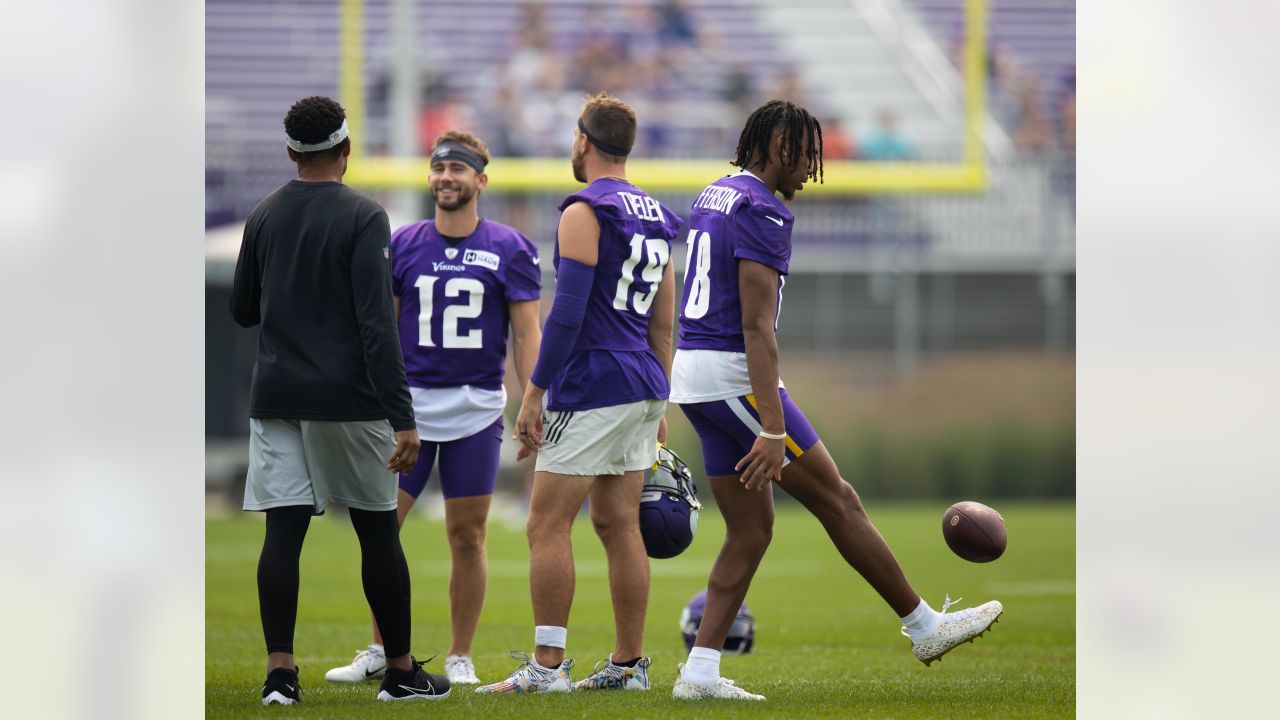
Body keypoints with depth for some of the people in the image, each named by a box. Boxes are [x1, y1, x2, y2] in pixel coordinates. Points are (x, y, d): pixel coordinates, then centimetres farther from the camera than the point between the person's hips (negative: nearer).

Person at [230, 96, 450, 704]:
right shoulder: (362, 218, -9)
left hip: (275, 396, 4)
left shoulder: (263, 217, 7)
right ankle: (400, 671, 13)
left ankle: (279, 670, -10)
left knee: (283, 529, -1)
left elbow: (243, 310, 16)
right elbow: (377, 324, -15)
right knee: (377, 531, 7)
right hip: (347, 398, -4)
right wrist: (403, 418, -16)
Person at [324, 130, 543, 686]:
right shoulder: (401, 245, 6)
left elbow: (527, 334, 0)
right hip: (408, 404, 2)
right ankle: (380, 653, 10)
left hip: (476, 408, -2)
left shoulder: (508, 249, 0)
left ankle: (460, 658, 12)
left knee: (467, 536, 2)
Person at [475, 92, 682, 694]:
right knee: (619, 525, 11)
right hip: (642, 390, 9)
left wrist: (533, 396, -13)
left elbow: (566, 316, -17)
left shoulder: (584, 214, -11)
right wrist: (658, 407, 25)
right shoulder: (653, 217, 15)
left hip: (591, 387, -9)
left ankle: (547, 666, -11)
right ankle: (628, 663, 12)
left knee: (547, 525, -7)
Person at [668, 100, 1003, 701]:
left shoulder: (713, 199, 16)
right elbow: (757, 326, -20)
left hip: (693, 369, 9)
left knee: (750, 529, 10)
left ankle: (699, 672, 3)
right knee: (837, 501, 1)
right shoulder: (762, 213, -14)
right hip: (734, 375, -9)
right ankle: (925, 627, 10)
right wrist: (772, 429, -23)